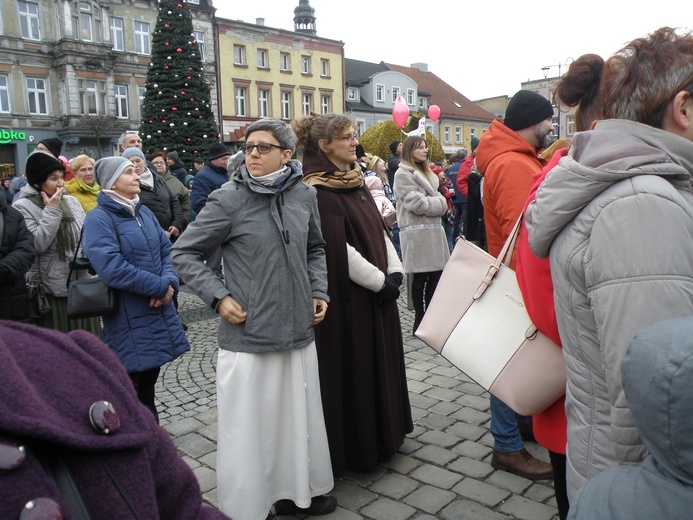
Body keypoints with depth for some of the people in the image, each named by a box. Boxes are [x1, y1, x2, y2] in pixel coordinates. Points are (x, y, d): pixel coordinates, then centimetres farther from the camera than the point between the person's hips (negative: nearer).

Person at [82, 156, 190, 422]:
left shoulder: (144, 212, 11)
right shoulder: (98, 219, -12)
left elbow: (167, 250, 9)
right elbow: (113, 268, -22)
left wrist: (170, 282, -11)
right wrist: (160, 286, -18)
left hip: (159, 309, 7)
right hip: (129, 319, -7)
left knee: (148, 383, 19)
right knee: (133, 388, 4)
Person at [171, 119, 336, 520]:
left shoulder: (304, 195, 3)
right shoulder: (229, 200, -9)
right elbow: (184, 253, -2)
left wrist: (320, 291, 6)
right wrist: (219, 296, -11)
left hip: (299, 332, 5)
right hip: (248, 336, -4)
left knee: (299, 419, 17)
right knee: (250, 426, 7)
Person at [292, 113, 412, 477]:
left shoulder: (356, 182, 12)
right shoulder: (319, 191, -16)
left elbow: (380, 230, 11)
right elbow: (339, 250, -21)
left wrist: (394, 271, -1)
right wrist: (380, 281, -15)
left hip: (377, 292, 9)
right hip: (347, 297, -9)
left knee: (381, 359, 18)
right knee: (352, 368, 3)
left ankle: (382, 435, 36)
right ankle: (356, 448, 21)